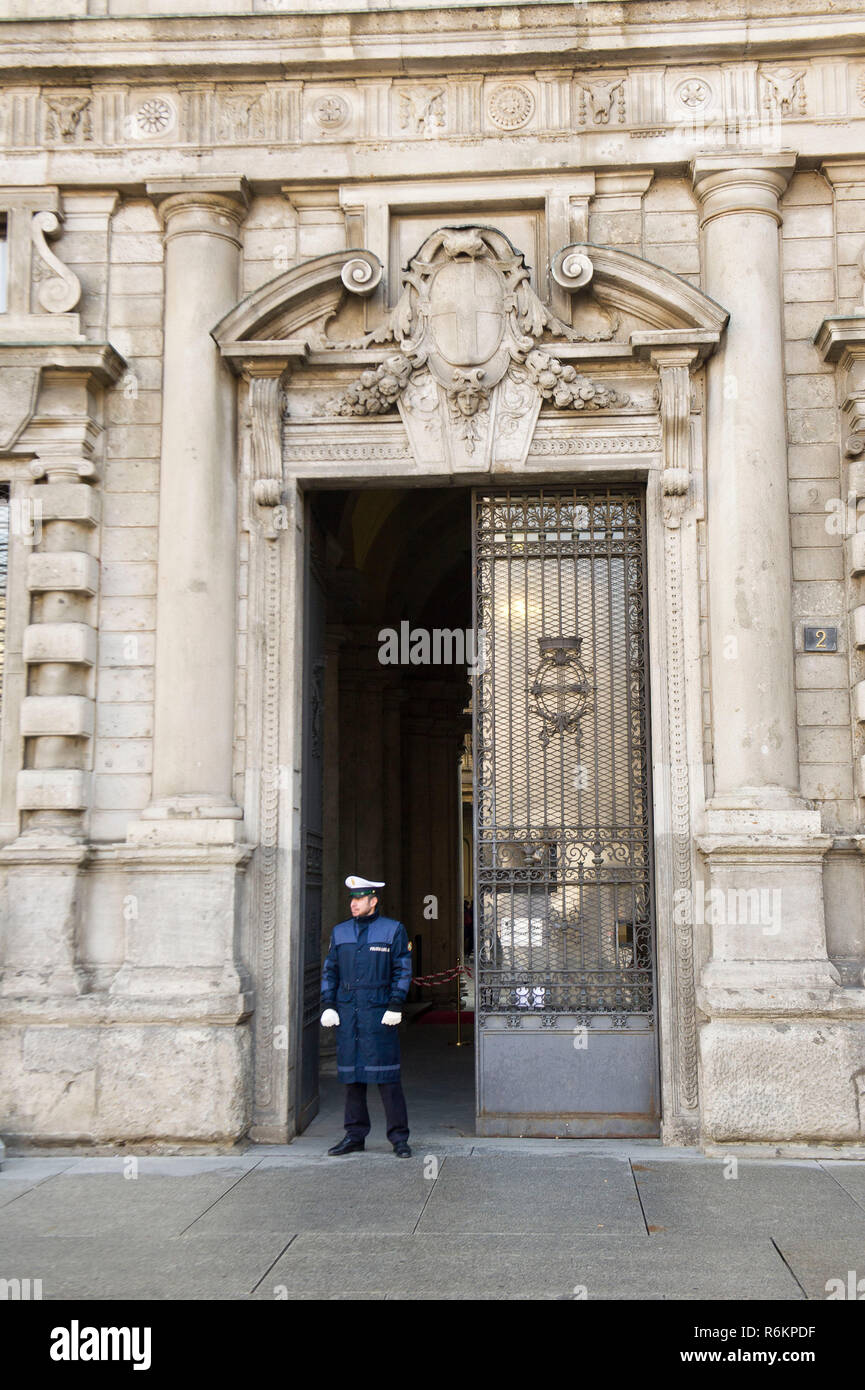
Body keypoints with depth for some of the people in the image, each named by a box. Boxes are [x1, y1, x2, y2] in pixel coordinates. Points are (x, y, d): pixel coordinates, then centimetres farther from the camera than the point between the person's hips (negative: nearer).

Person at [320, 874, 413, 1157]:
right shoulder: (340, 932, 13)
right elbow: (329, 971, 15)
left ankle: (399, 1138, 3)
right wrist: (328, 1006, 5)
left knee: (387, 1076, -4)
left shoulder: (394, 930, 2)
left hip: (379, 1012, -4)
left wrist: (395, 1007, -7)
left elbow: (402, 971, 1)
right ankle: (355, 1136, 15)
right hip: (347, 1011, 4)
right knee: (351, 1074, 6)